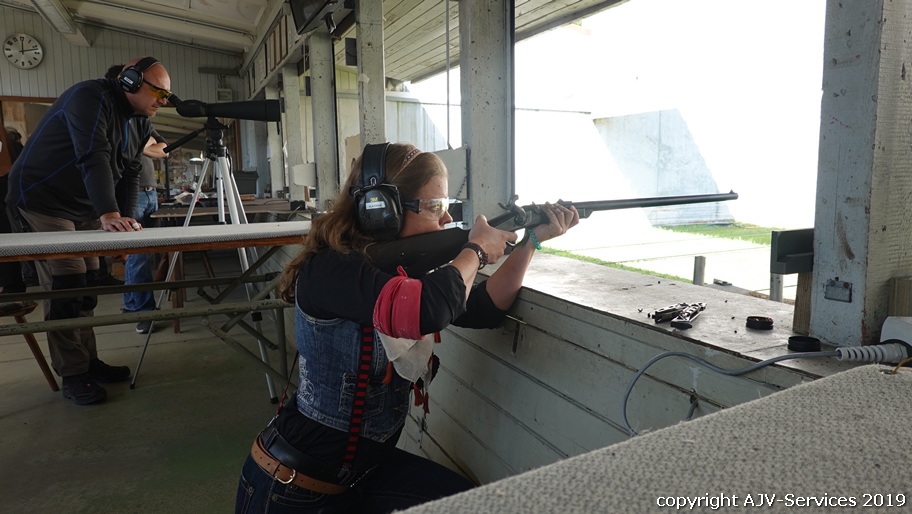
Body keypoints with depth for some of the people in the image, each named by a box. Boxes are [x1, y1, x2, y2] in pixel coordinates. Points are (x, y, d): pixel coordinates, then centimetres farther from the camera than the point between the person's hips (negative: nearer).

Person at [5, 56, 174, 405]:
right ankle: (73, 375, -1)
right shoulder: (91, 98, -22)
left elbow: (129, 172, 5)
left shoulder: (141, 122, 5)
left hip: (86, 207, 9)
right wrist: (109, 215, -45)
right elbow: (94, 157, -35)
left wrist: (126, 218, -5)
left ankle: (88, 361, 21)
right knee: (66, 287, -10)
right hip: (44, 202, -8)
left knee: (87, 286, 11)